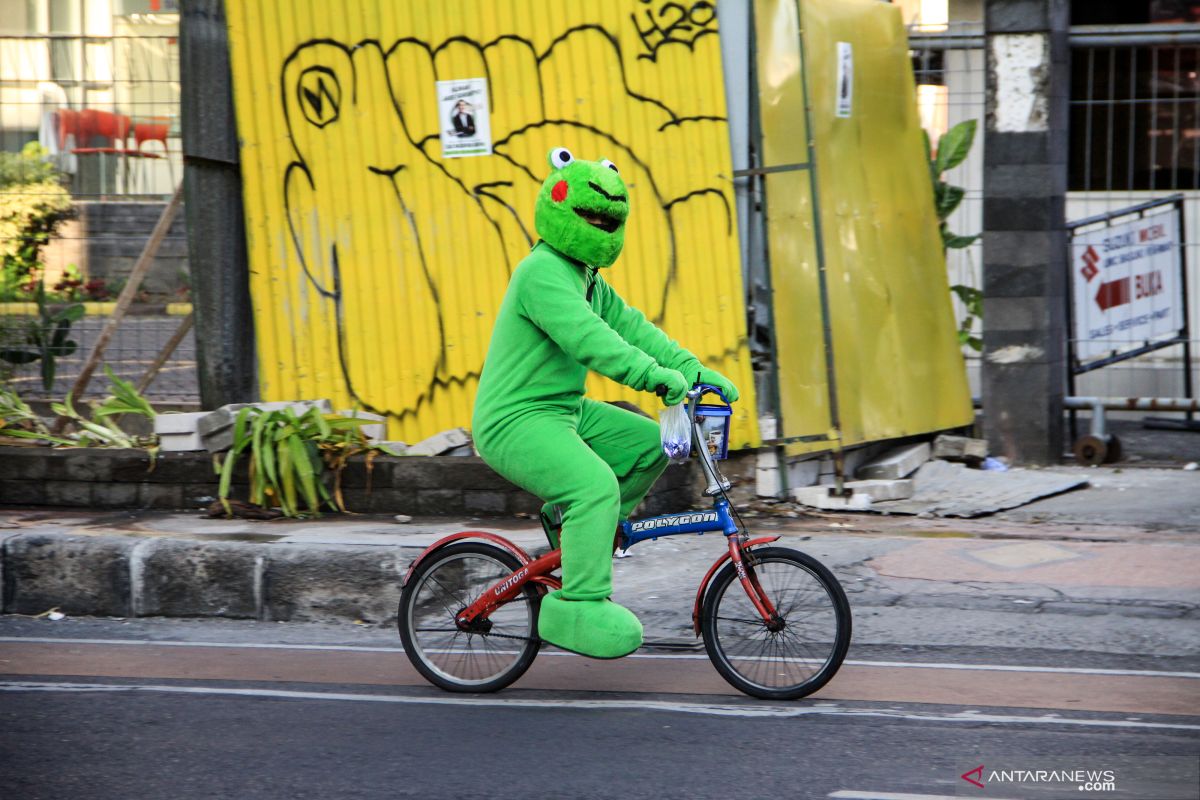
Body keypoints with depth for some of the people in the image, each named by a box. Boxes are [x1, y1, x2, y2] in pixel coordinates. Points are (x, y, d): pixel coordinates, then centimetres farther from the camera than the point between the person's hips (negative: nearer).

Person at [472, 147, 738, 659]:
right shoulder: (542, 272, -17)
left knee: (652, 444, 10)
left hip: (563, 409, 10)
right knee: (597, 484, -30)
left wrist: (695, 371, 1)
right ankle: (579, 607, -27)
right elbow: (585, 336, -32)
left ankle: (574, 523, 20)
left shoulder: (585, 277, 17)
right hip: (515, 421, -10)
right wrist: (655, 375, -40)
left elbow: (630, 327, 13)